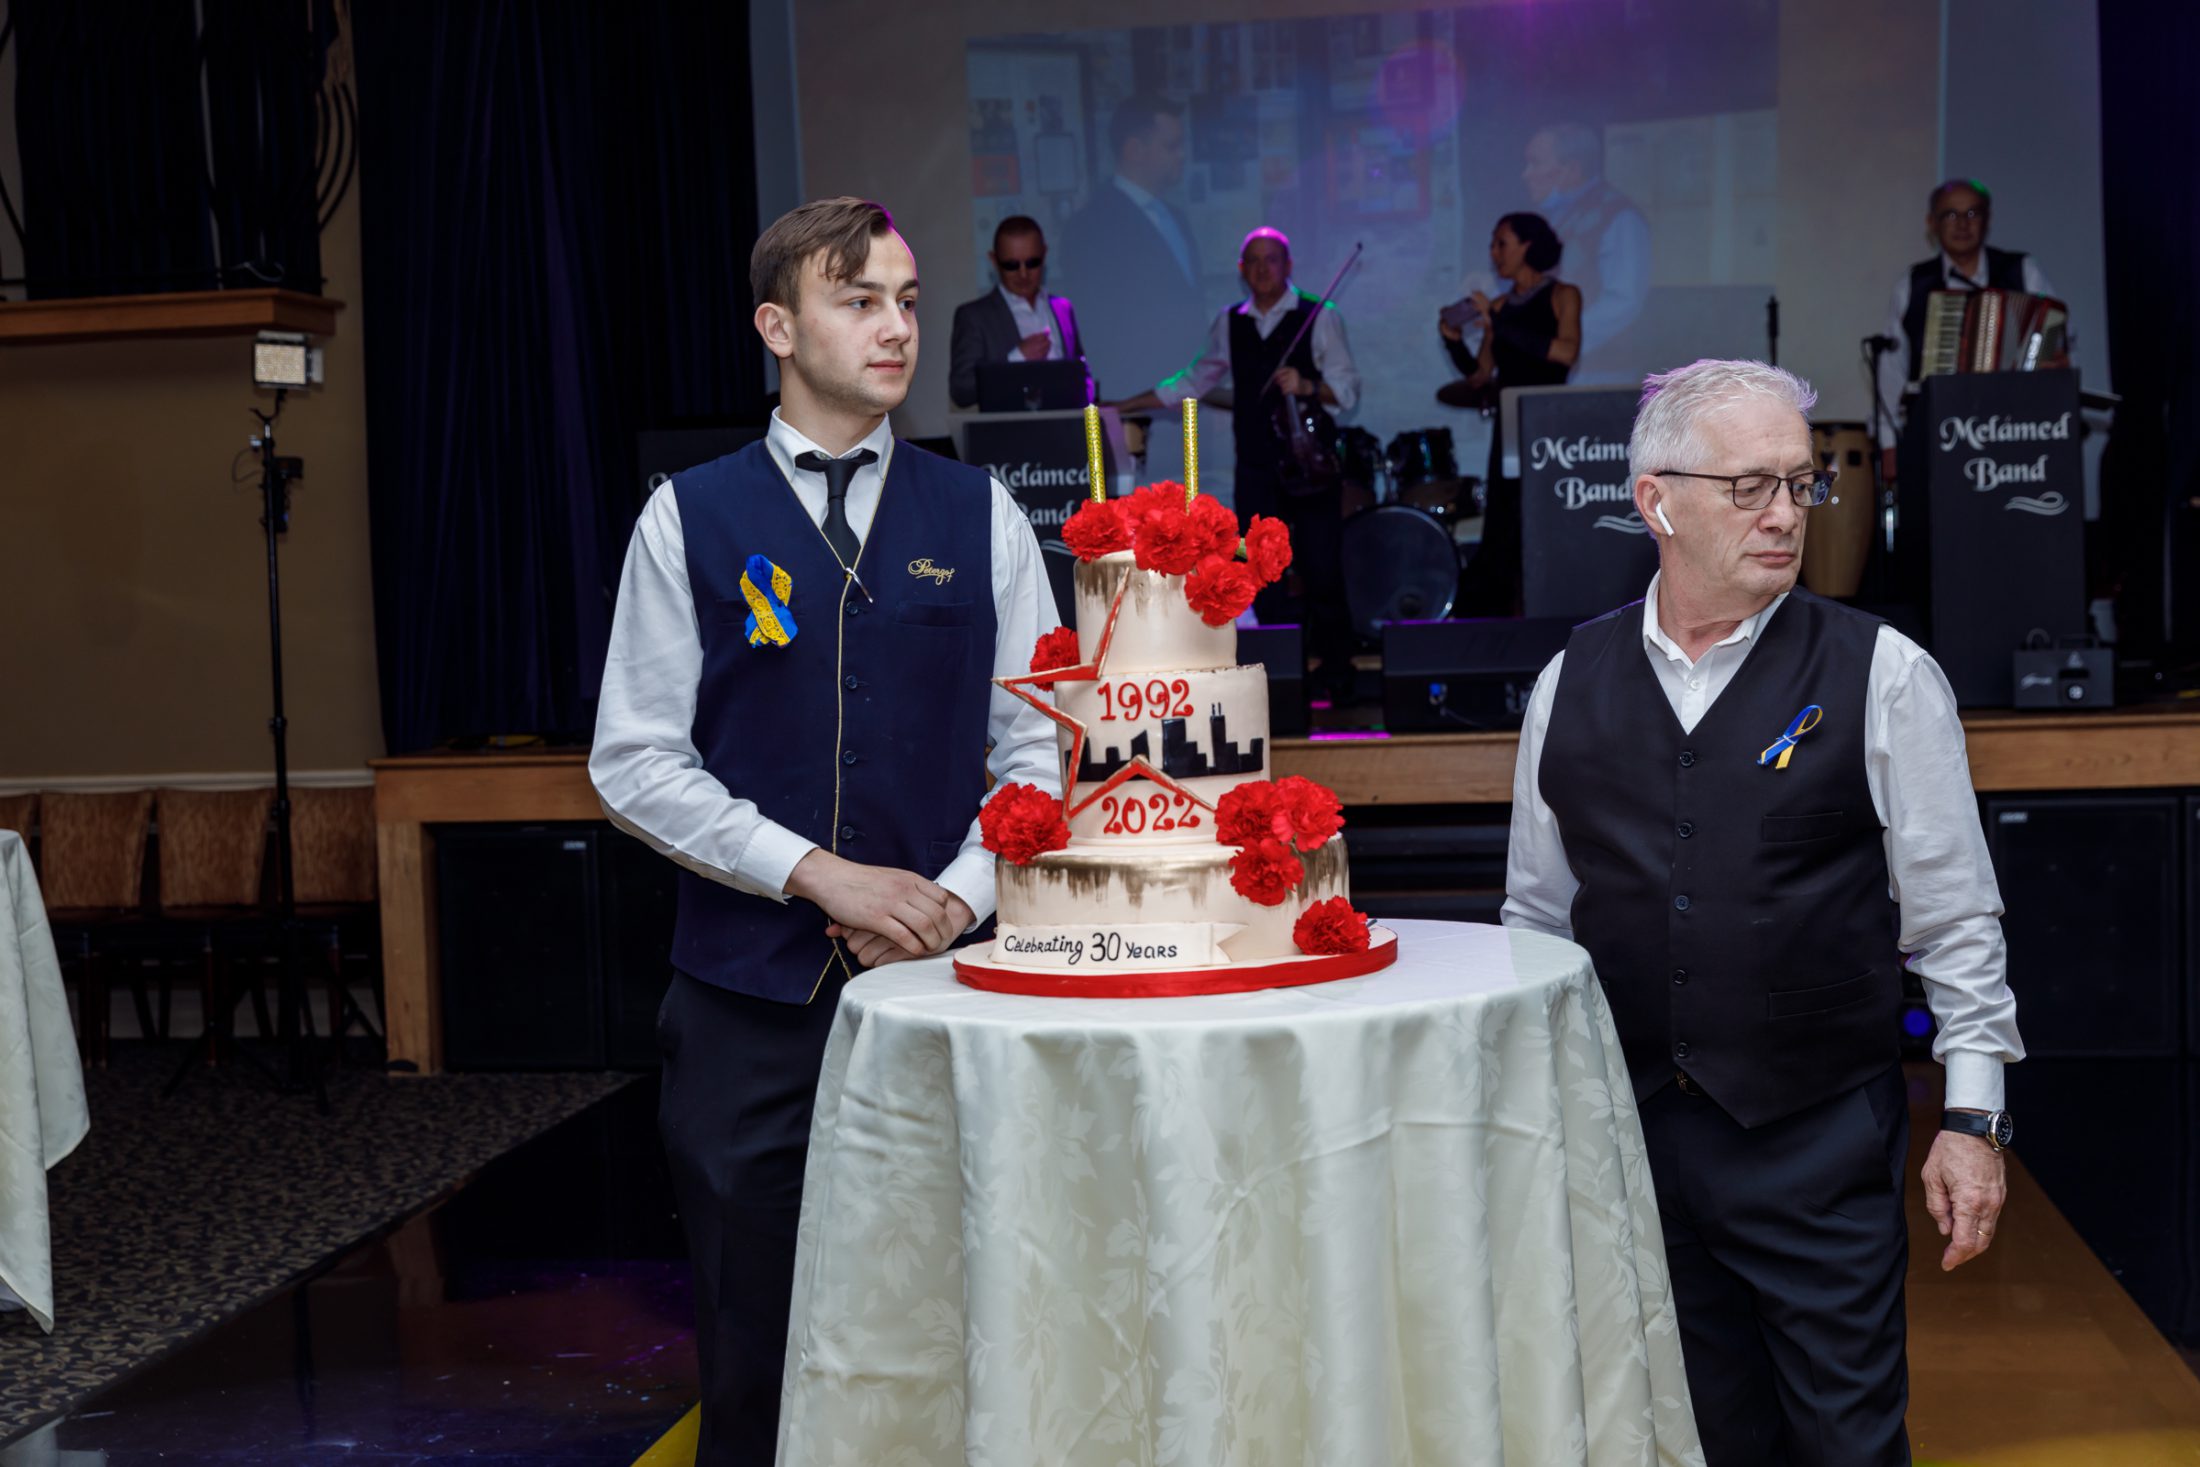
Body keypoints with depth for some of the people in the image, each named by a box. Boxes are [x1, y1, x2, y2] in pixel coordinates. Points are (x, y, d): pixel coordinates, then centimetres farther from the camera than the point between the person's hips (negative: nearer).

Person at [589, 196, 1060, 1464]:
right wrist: (821, 874, -11)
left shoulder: (979, 517, 5)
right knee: (756, 1354, 7)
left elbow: (1039, 751, 6)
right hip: (748, 994, -1)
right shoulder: (690, 519, 1)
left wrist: (961, 896, -10)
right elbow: (637, 762, -2)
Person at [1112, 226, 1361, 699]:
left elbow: (1348, 389, -3)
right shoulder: (1229, 324, 13)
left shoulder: (1320, 317, 0)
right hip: (1256, 469, 4)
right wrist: (1123, 406, 17)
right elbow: (1193, 382, 21)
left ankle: (1335, 669, 7)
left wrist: (1306, 386, -23)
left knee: (1320, 570, -5)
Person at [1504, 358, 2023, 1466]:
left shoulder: (1882, 677, -5)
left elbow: (1955, 917, -2)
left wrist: (1974, 1117, -4)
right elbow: (1536, 912, 12)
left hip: (1820, 1138, -2)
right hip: (1631, 1135, 3)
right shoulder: (1570, 683, 4)